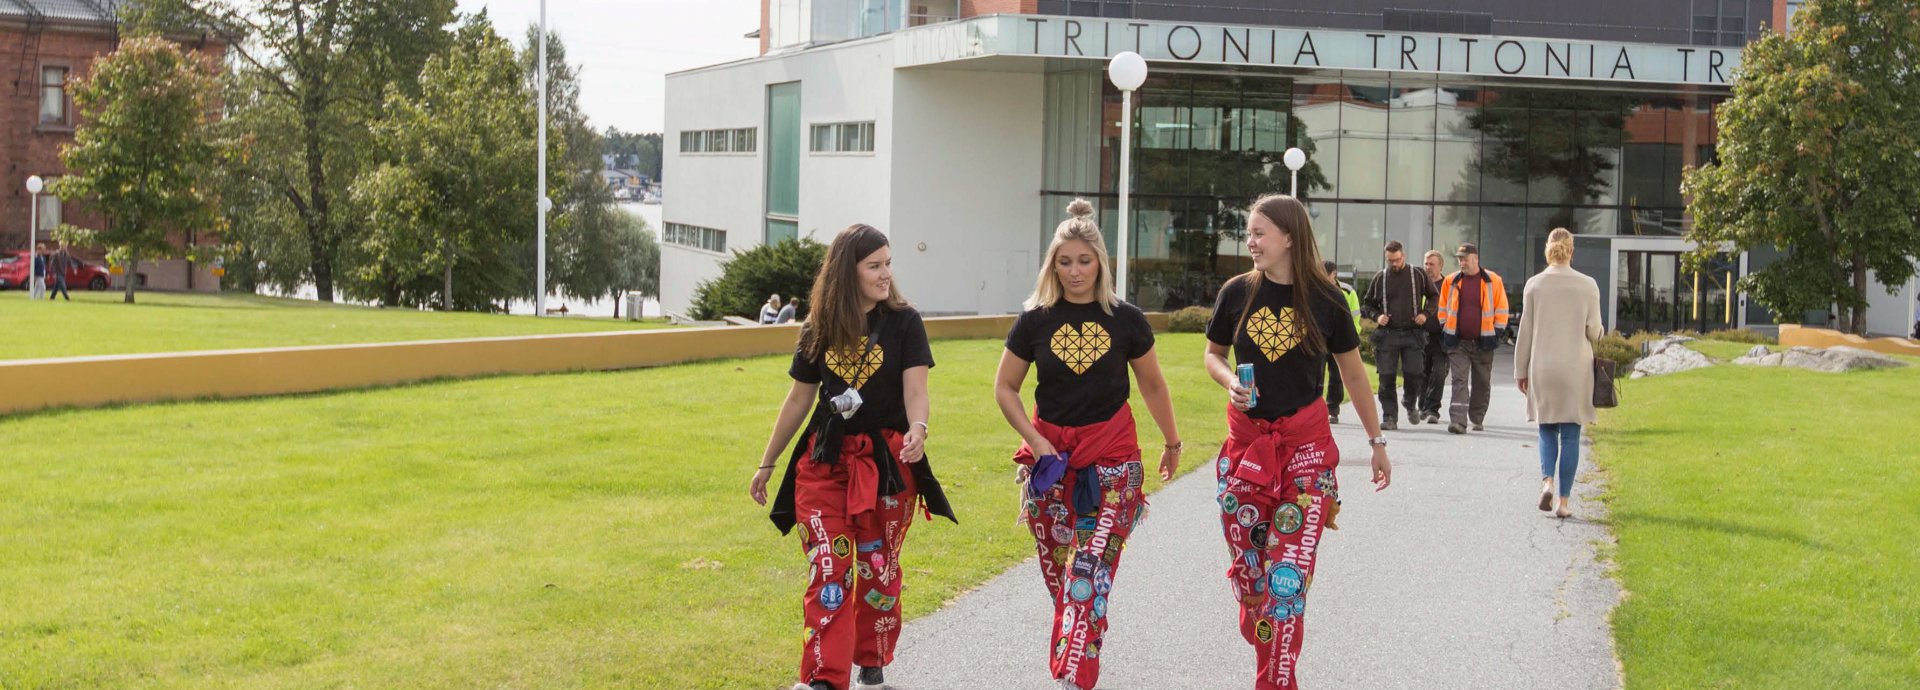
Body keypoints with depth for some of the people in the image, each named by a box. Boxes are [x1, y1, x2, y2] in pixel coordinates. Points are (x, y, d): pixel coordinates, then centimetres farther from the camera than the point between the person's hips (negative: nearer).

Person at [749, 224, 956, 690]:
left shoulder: (903, 322, -1)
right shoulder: (819, 329, 5)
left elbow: (915, 388, -11)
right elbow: (799, 399, 13)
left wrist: (917, 429, -33)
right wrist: (766, 464, 16)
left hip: (887, 461, -1)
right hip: (825, 460, 1)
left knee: (878, 568, 7)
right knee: (829, 570, -8)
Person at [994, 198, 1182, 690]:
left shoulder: (1126, 320, 0)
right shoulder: (1035, 321, 2)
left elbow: (1153, 385, 13)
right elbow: (1005, 388, 9)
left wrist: (1172, 442, 22)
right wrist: (1034, 440, -3)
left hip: (1111, 460, -2)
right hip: (1050, 457, 2)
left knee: (1089, 572, -13)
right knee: (1059, 576, 5)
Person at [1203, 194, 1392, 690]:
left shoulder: (1325, 300, -3)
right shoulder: (1238, 292, 1)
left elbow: (1354, 375, 7)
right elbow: (1213, 354, 15)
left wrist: (1376, 442, 11)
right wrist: (1230, 383, -8)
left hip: (1306, 444, -2)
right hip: (1245, 440, 2)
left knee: (1288, 574, -11)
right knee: (1248, 569, 5)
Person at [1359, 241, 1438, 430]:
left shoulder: (1419, 274, 6)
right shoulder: (1380, 278, 8)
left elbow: (1434, 297, 17)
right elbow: (1367, 304, 17)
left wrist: (1426, 314, 0)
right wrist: (1376, 316, -3)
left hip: (1413, 335, -1)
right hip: (1387, 334, 1)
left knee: (1414, 374, -6)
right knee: (1386, 377, -4)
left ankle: (1411, 405, 24)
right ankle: (1389, 417, 4)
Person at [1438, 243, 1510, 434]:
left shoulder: (1493, 281, -1)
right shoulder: (1451, 281, 5)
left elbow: (1501, 310, 4)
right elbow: (1443, 309, 13)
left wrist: (1497, 333, 0)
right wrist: (1444, 330, 7)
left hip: (1483, 343, 0)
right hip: (1458, 342, 0)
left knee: (1481, 383, 10)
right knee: (1459, 381, -10)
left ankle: (1477, 419, 26)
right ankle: (1458, 421, -17)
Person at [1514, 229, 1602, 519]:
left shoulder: (1534, 285, -3)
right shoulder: (1587, 285, -4)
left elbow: (1525, 331, 0)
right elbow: (1594, 331, -3)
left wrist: (1521, 370, 8)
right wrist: (1595, 336, 22)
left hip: (1542, 367, 1)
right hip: (1576, 367, -1)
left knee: (1547, 430, 13)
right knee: (1570, 435, 4)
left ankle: (1547, 481, -10)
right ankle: (1564, 500, 2)